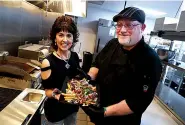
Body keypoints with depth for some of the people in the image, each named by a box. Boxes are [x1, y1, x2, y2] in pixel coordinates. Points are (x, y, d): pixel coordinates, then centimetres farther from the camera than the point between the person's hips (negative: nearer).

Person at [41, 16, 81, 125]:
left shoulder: (75, 56, -8)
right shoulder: (48, 62, -22)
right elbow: (47, 90, -15)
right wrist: (55, 94, -35)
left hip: (73, 106, 5)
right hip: (55, 110, -4)